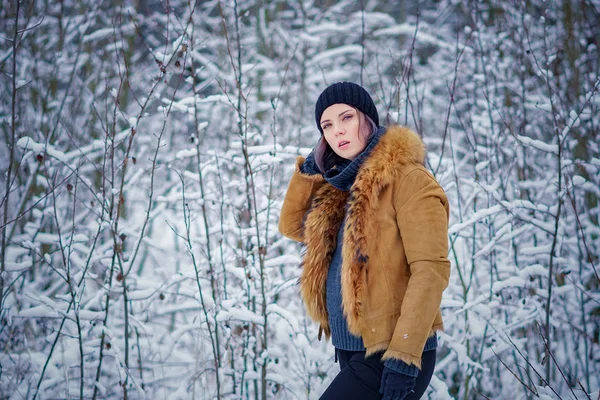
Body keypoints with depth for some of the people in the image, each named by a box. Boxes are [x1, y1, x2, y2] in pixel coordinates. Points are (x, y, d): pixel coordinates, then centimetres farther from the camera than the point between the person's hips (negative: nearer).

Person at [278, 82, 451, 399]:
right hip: (352, 351, 8)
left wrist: (405, 355, -24)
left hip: (392, 358, -8)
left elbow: (430, 269, -17)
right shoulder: (342, 186, 13)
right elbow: (292, 227, 23)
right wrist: (309, 170, 8)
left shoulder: (408, 180, -10)